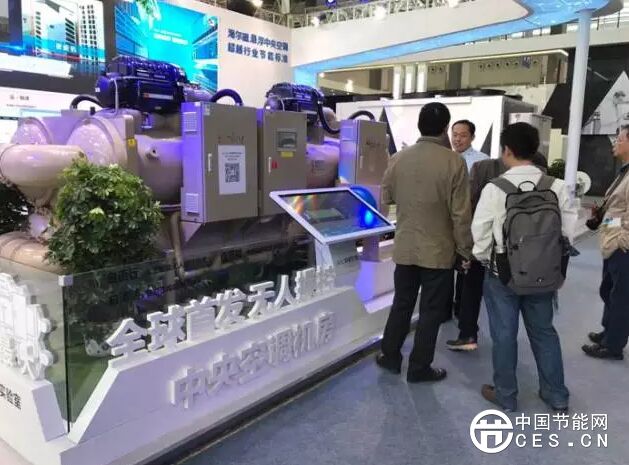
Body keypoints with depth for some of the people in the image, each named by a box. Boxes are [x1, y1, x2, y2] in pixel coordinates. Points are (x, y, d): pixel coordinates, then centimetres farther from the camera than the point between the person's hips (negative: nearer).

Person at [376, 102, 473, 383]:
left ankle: (390, 357, 31)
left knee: (401, 304, 19)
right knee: (431, 310, 10)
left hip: (405, 247, 4)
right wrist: (465, 250, -2)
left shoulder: (398, 158, -3)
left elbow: (386, 197, 9)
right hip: (439, 250, -4)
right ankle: (419, 368, 20)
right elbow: (461, 214, -13)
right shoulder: (454, 162, -15)